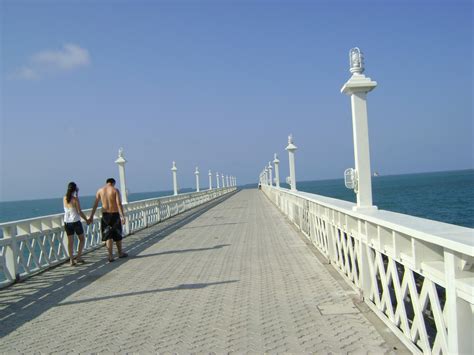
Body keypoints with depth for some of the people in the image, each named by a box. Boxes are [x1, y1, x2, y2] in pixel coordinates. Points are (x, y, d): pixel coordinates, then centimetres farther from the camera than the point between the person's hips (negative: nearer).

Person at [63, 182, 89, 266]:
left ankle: (71, 260, 6)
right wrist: (86, 219, 0)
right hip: (75, 221, -5)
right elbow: (80, 212, -12)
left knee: (70, 241, 7)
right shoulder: (75, 199, -13)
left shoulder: (64, 198, 3)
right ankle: (79, 256, 7)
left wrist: (76, 195, 17)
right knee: (82, 239, 13)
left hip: (67, 222, 5)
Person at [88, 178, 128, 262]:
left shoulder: (100, 190, 4)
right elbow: (119, 204, -15)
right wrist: (122, 216, -19)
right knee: (117, 235, 14)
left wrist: (91, 216, 5)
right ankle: (120, 253, 28)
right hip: (115, 214, -2)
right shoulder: (115, 190, -6)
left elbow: (95, 204, 2)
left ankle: (110, 255, -4)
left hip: (105, 215, 2)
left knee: (108, 236, 4)